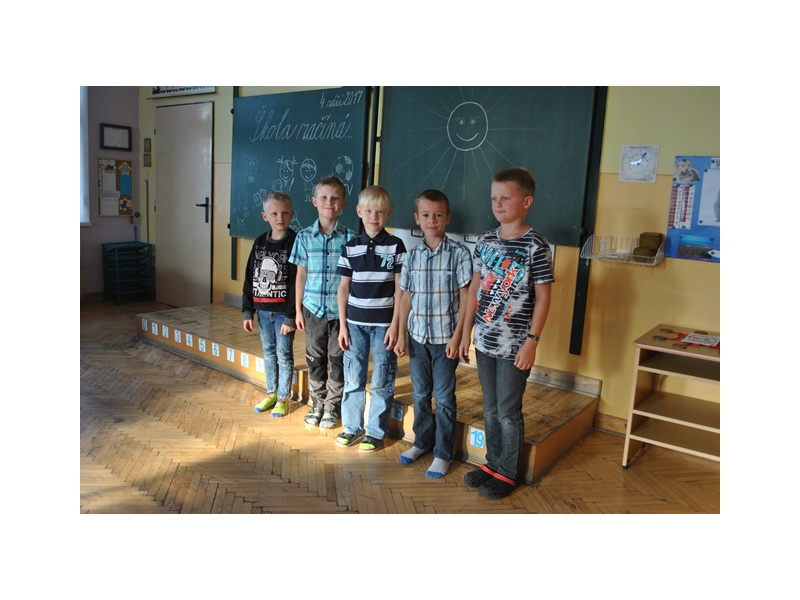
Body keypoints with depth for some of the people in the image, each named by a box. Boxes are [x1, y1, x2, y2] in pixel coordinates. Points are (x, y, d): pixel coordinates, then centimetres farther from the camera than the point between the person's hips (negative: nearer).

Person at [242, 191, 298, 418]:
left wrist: (291, 316, -17)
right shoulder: (260, 242, 6)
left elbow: (296, 282, -14)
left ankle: (283, 398, 20)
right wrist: (247, 311, 7)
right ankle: (271, 393, 31)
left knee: (284, 354, 5)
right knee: (268, 352, 16)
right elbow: (250, 278, 10)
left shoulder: (295, 242, -11)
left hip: (283, 311, -5)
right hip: (262, 309, 6)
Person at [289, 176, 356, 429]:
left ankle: (332, 407, 24)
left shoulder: (350, 238, -5)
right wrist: (298, 310, 6)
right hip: (313, 308, 2)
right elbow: (301, 275, 6)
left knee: (338, 360, 7)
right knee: (315, 360, 13)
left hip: (341, 310, -2)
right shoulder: (305, 237, 1)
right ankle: (317, 404, 30)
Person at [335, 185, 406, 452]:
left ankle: (375, 431, 19)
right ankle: (352, 427, 25)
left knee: (382, 380, 5)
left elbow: (400, 289, -4)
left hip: (383, 324, -2)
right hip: (355, 322, 3)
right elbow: (344, 287, 8)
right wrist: (342, 324, 4)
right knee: (353, 377, 9)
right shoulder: (350, 247, 5)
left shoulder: (395, 245, -2)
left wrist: (395, 325, -9)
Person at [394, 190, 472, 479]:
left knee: (444, 397, 6)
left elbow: (465, 298, -9)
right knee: (420, 394, 16)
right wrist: (401, 335, 5)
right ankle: (422, 441, 35)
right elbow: (406, 297, 8)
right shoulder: (412, 255, 4)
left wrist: (457, 337, -13)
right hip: (418, 336, 4)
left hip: (445, 338, -4)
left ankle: (443, 453, 20)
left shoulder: (459, 253, -9)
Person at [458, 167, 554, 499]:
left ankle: (508, 473, 25)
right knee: (490, 409, 18)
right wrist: (466, 332, 10)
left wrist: (531, 341, -13)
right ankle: (493, 464, 35)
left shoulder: (535, 245, -11)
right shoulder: (485, 241, 5)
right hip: (484, 341, 6)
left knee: (508, 412, 7)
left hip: (514, 345, -5)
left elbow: (543, 297, -10)